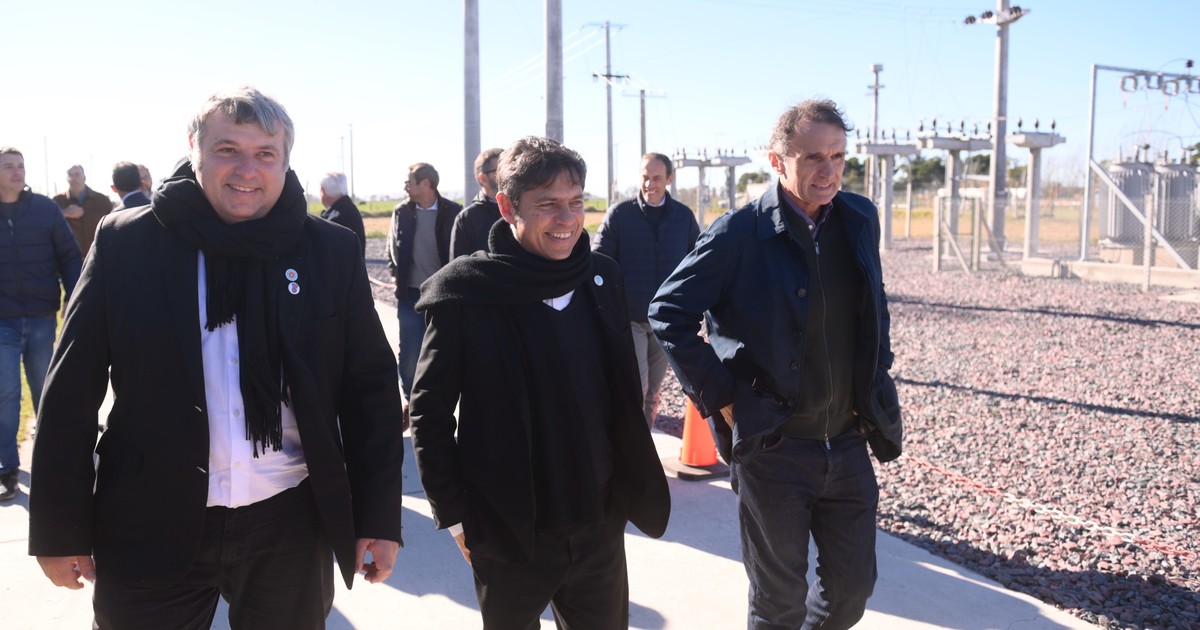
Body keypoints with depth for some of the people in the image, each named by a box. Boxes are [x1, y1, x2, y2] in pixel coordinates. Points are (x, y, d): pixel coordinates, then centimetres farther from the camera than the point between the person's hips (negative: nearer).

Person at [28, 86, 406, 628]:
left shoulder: (332, 252, -1)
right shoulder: (125, 242, -3)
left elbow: (370, 390, 1)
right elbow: (72, 392, 0)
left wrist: (379, 518, -1)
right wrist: (60, 528, 0)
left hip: (291, 525, 1)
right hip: (152, 529, 0)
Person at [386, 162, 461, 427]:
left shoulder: (454, 213, -7)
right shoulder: (401, 212, 2)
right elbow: (393, 248, 13)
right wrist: (398, 276, 4)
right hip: (411, 295, 2)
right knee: (409, 355, 2)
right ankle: (410, 402, 21)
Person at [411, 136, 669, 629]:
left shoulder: (602, 279, 1)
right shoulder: (466, 294, -13)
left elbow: (623, 396, 9)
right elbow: (429, 411, -8)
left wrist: (638, 489, 8)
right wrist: (454, 513, -8)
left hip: (599, 523, 4)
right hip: (508, 531, -4)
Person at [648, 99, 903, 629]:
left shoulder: (860, 219, 3)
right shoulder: (740, 232, -14)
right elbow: (669, 312, -11)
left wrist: (875, 383, 9)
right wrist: (720, 397, -13)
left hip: (849, 443, 5)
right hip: (773, 449, -5)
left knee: (852, 586, 17)